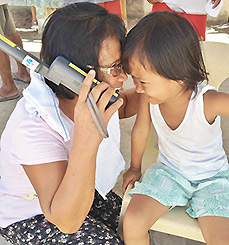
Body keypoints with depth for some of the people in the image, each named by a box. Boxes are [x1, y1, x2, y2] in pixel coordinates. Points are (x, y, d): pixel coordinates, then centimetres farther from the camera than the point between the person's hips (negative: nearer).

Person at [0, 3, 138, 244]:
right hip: (27, 217, -6)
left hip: (67, 189, 7)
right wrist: (86, 141, -57)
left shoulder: (88, 96, -20)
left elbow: (124, 106, 6)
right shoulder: (32, 126, -41)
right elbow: (66, 221, -43)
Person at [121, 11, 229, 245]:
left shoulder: (207, 102, -31)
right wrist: (135, 167, 14)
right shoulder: (149, 95, -18)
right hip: (168, 170, 3)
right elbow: (140, 130, 0)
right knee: (132, 223, -15)